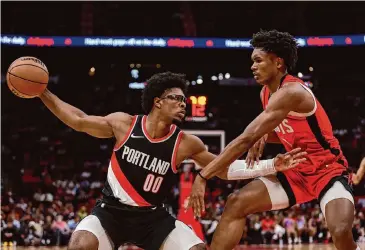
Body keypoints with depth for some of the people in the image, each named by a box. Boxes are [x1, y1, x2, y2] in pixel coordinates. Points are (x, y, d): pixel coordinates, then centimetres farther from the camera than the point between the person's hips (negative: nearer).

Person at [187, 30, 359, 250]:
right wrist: (263, 137, -3)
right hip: (298, 171, 9)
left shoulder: (291, 92, -24)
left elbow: (247, 138, -31)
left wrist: (203, 176, -31)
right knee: (236, 203, -2)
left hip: (328, 170, -9)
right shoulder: (266, 93, 4)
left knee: (341, 232, -32)